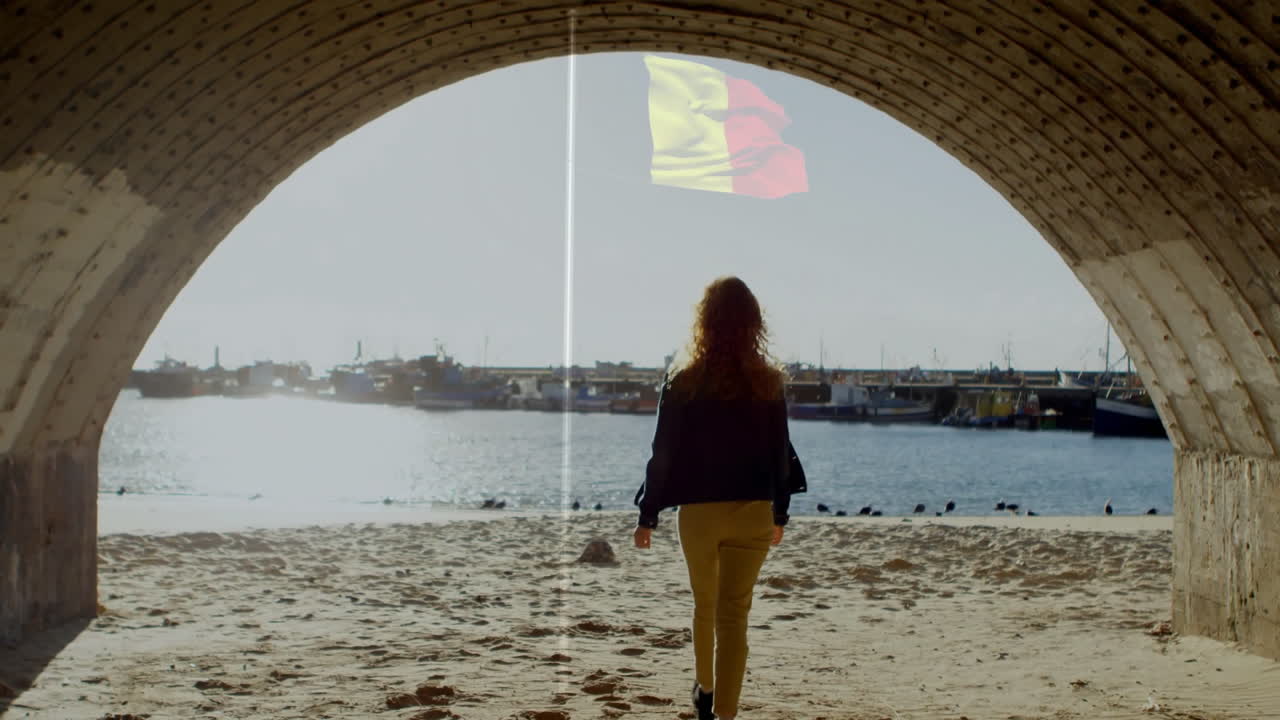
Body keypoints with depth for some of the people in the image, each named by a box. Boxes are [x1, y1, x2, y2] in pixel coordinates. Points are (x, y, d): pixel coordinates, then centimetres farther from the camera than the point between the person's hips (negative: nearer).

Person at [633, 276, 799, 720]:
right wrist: (780, 513, 15)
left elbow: (663, 455, -4)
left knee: (704, 604, 21)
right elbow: (780, 455, 3)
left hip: (698, 510, 0)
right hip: (753, 512, 0)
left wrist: (648, 516, 4)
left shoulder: (683, 383, -7)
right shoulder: (769, 383, -2)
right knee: (734, 613, 2)